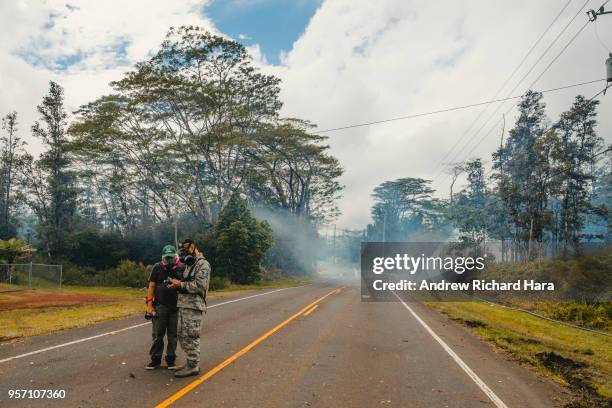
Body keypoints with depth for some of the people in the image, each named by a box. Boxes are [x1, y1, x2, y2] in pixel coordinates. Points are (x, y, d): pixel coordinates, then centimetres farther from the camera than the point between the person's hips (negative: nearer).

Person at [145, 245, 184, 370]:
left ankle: (171, 359, 18)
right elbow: (151, 286, 2)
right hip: (160, 306, 0)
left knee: (173, 335, 7)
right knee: (158, 334, 4)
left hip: (176, 307, 1)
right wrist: (149, 304, -4)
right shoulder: (157, 268, 2)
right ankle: (155, 359, 16)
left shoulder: (182, 268, 3)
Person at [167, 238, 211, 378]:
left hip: (194, 307, -9)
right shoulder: (189, 265, 20)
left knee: (191, 337, -5)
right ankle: (192, 362, 24)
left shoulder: (203, 264, -10)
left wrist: (180, 285, -14)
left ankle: (193, 367, 5)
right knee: (182, 336, 13)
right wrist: (176, 285, 2)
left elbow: (199, 285, -20)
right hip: (183, 306, 9)